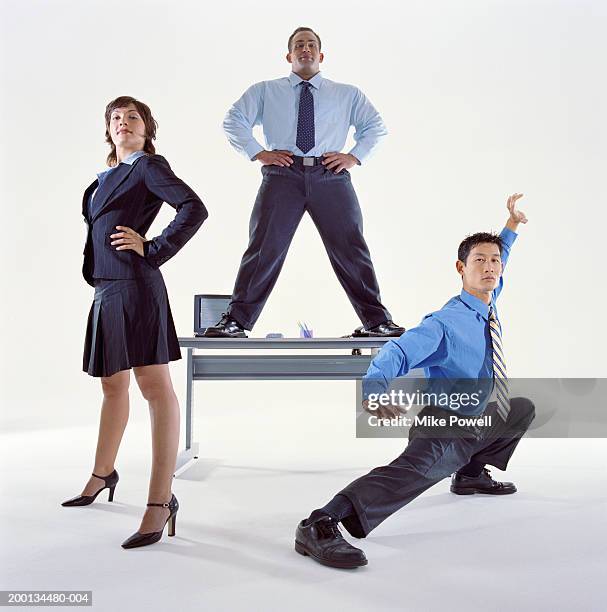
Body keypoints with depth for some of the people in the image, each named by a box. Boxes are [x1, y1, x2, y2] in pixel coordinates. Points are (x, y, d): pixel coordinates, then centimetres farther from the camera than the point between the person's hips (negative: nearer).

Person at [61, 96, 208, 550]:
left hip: (134, 286, -9)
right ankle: (103, 474, 35)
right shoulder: (107, 177, 21)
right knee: (113, 385, 19)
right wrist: (95, 271, 14)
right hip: (106, 288, 9)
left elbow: (195, 209, -13)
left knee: (154, 384, -12)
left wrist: (153, 251, -13)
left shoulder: (149, 166, -1)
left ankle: (161, 500, -13)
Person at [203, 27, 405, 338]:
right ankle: (236, 321, -2)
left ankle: (376, 321, 4)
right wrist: (259, 153, 0)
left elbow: (376, 126, 23)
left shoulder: (348, 94, 22)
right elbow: (233, 121, 14)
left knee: (350, 248, -3)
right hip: (283, 173, 0)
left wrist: (354, 156, 7)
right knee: (265, 247, -7)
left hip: (330, 175, 1)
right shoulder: (265, 91, 19)